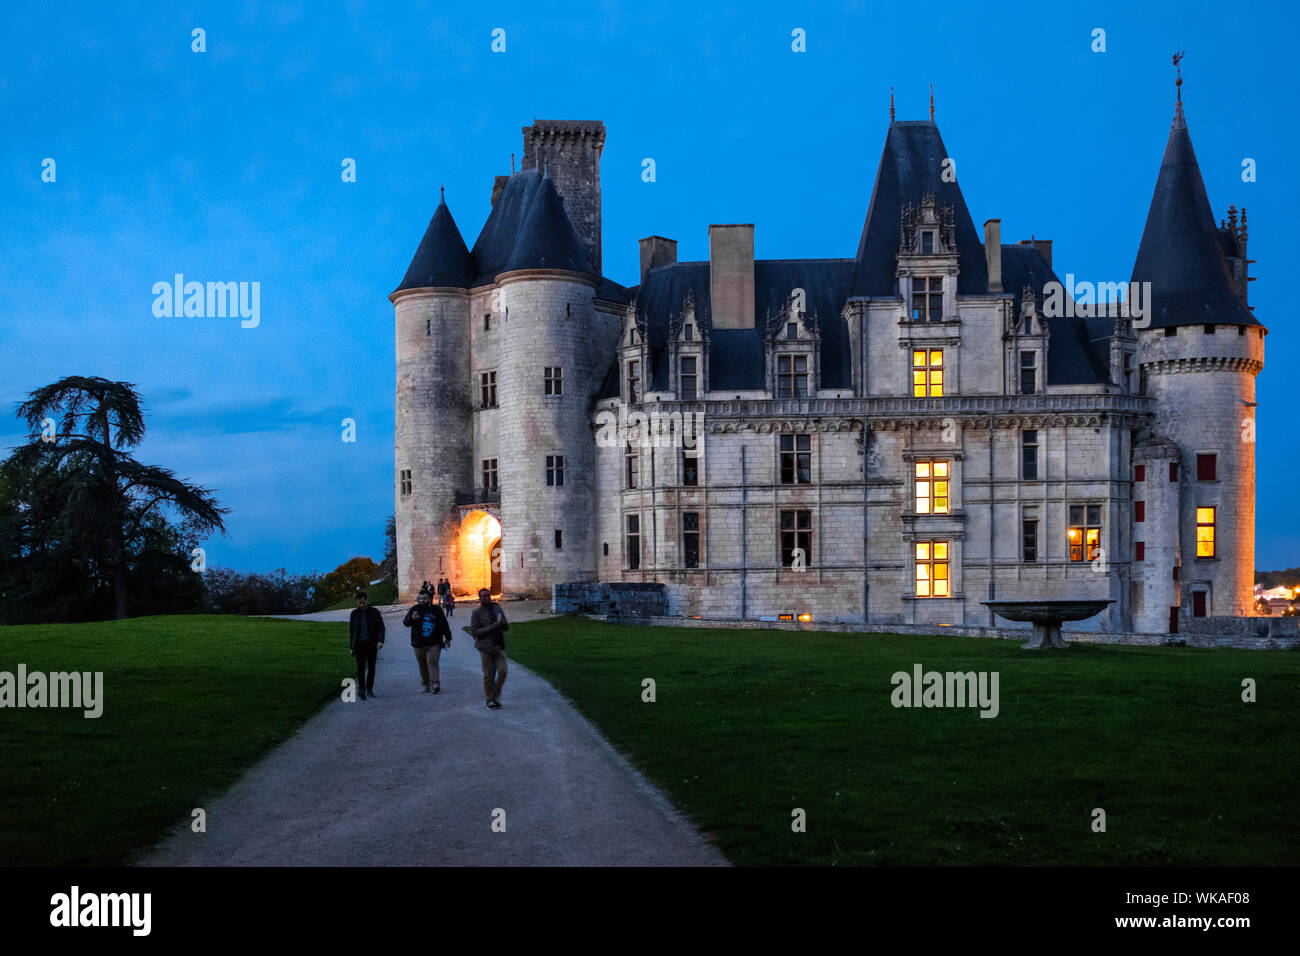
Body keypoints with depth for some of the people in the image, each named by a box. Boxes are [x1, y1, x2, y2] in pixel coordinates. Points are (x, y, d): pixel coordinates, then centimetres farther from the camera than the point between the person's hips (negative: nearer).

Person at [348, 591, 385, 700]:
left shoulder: (375, 612, 0)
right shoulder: (354, 614, 5)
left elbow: (381, 628, -2)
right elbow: (351, 631, 10)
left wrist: (380, 641, -18)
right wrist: (351, 647, 8)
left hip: (372, 644, 0)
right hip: (360, 645, 0)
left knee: (371, 667, 6)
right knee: (360, 667, -12)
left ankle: (370, 688, 20)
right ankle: (361, 689, -20)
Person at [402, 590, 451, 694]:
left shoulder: (436, 610, 8)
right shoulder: (415, 609, 4)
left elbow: (444, 625, 18)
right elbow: (405, 622, -9)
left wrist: (447, 638, 18)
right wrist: (412, 618, -31)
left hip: (434, 644, -1)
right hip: (419, 644, 1)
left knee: (432, 662, -14)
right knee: (422, 665, 6)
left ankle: (435, 684, -21)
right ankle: (426, 685, 16)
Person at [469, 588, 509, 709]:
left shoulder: (497, 608, 10)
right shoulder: (477, 613, -3)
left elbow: (507, 627, 16)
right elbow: (474, 631, -11)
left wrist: (503, 623, -9)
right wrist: (491, 627, -19)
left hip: (499, 647, 3)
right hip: (486, 648, -3)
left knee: (502, 671, -8)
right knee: (489, 675, 0)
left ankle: (496, 695, 12)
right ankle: (490, 700, 12)